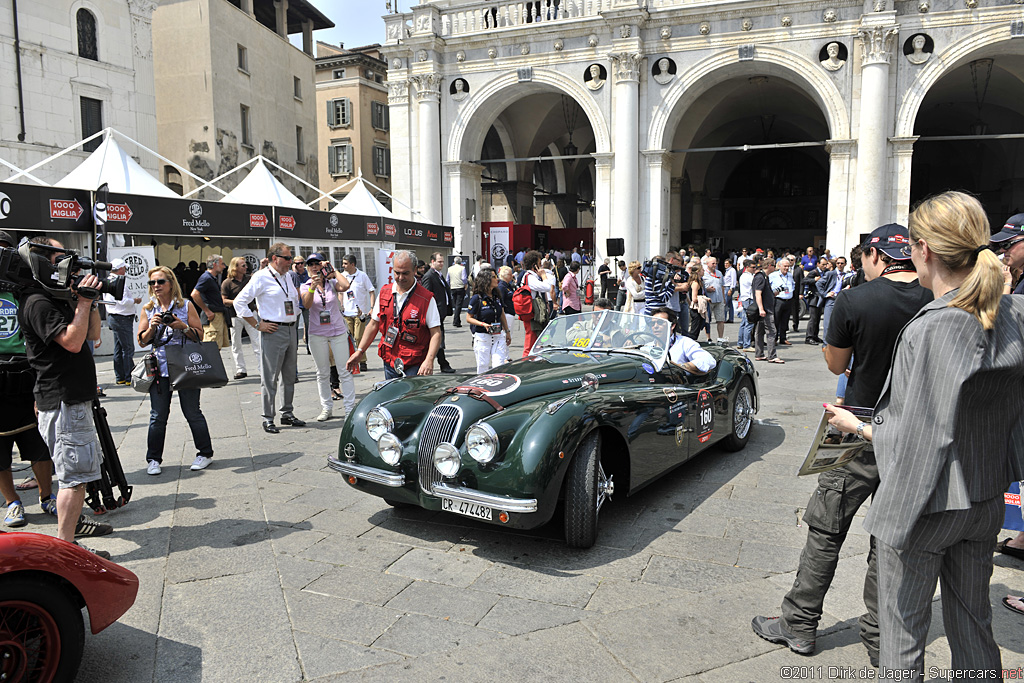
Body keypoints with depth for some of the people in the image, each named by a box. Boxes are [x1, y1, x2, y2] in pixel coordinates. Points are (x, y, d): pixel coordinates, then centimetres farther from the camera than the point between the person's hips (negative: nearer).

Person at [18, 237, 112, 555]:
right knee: (75, 472, -9)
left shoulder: (57, 298, 14)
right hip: (63, 401, -11)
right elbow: (72, 341, -25)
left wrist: (88, 299, 8)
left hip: (73, 399, 11)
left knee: (78, 468, 22)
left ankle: (74, 521, 37)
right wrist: (83, 301, -19)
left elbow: (90, 334, 19)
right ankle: (65, 547, -4)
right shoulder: (37, 303, -16)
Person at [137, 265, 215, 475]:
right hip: (159, 369, 2)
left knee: (192, 413, 2)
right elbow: (142, 341, 7)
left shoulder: (185, 306, 3)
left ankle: (205, 454, 14)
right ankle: (153, 459, 16)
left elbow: (199, 336, 2)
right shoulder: (148, 310, 10)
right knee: (158, 416, 4)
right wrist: (152, 327, -11)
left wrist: (183, 327, -15)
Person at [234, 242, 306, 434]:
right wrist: (257, 325, -11)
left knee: (290, 375, 12)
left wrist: (295, 319, 13)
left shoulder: (288, 276, 15)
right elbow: (239, 302, -10)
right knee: (270, 377, -3)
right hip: (273, 332, -7)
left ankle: (287, 414, 23)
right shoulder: (261, 277, -7)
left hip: (291, 330, 7)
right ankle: (268, 419, 5)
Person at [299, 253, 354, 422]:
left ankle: (350, 408, 3)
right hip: (317, 334, 1)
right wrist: (313, 286, -29)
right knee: (322, 373, 8)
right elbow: (306, 305, -16)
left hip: (338, 331, -1)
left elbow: (345, 285, -19)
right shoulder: (305, 286, 3)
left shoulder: (332, 283, 3)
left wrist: (333, 270, -7)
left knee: (345, 371, -2)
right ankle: (326, 408, 18)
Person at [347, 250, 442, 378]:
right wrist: (360, 351, 10)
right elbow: (374, 324, 15)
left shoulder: (426, 298, -10)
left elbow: (436, 333, -13)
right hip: (390, 361, 5)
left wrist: (429, 360, -25)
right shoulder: (384, 292, 7)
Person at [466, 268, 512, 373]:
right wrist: (483, 324, -19)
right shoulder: (477, 298, -10)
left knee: (499, 367, -6)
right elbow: (468, 318, -6)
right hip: (482, 337, -4)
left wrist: (507, 332, 18)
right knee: (483, 368, 4)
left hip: (498, 336, 4)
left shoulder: (497, 296, 7)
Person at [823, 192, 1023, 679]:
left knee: (904, 625, 12)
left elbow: (919, 440, -22)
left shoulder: (930, 329, -25)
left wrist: (858, 427, -8)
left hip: (925, 504, -7)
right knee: (972, 622, 22)